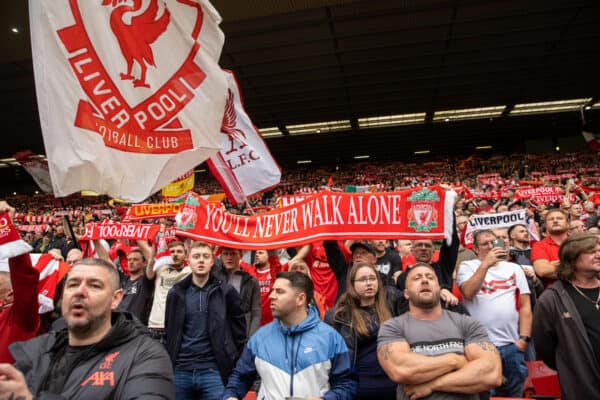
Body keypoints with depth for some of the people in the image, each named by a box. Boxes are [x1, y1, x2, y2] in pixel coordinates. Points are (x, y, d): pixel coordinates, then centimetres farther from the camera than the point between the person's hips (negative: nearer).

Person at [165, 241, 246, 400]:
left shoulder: (226, 292, -3)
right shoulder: (176, 293, 4)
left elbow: (239, 330, 2)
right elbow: (169, 331, 11)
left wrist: (234, 362, 1)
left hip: (214, 370, -2)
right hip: (180, 370, 3)